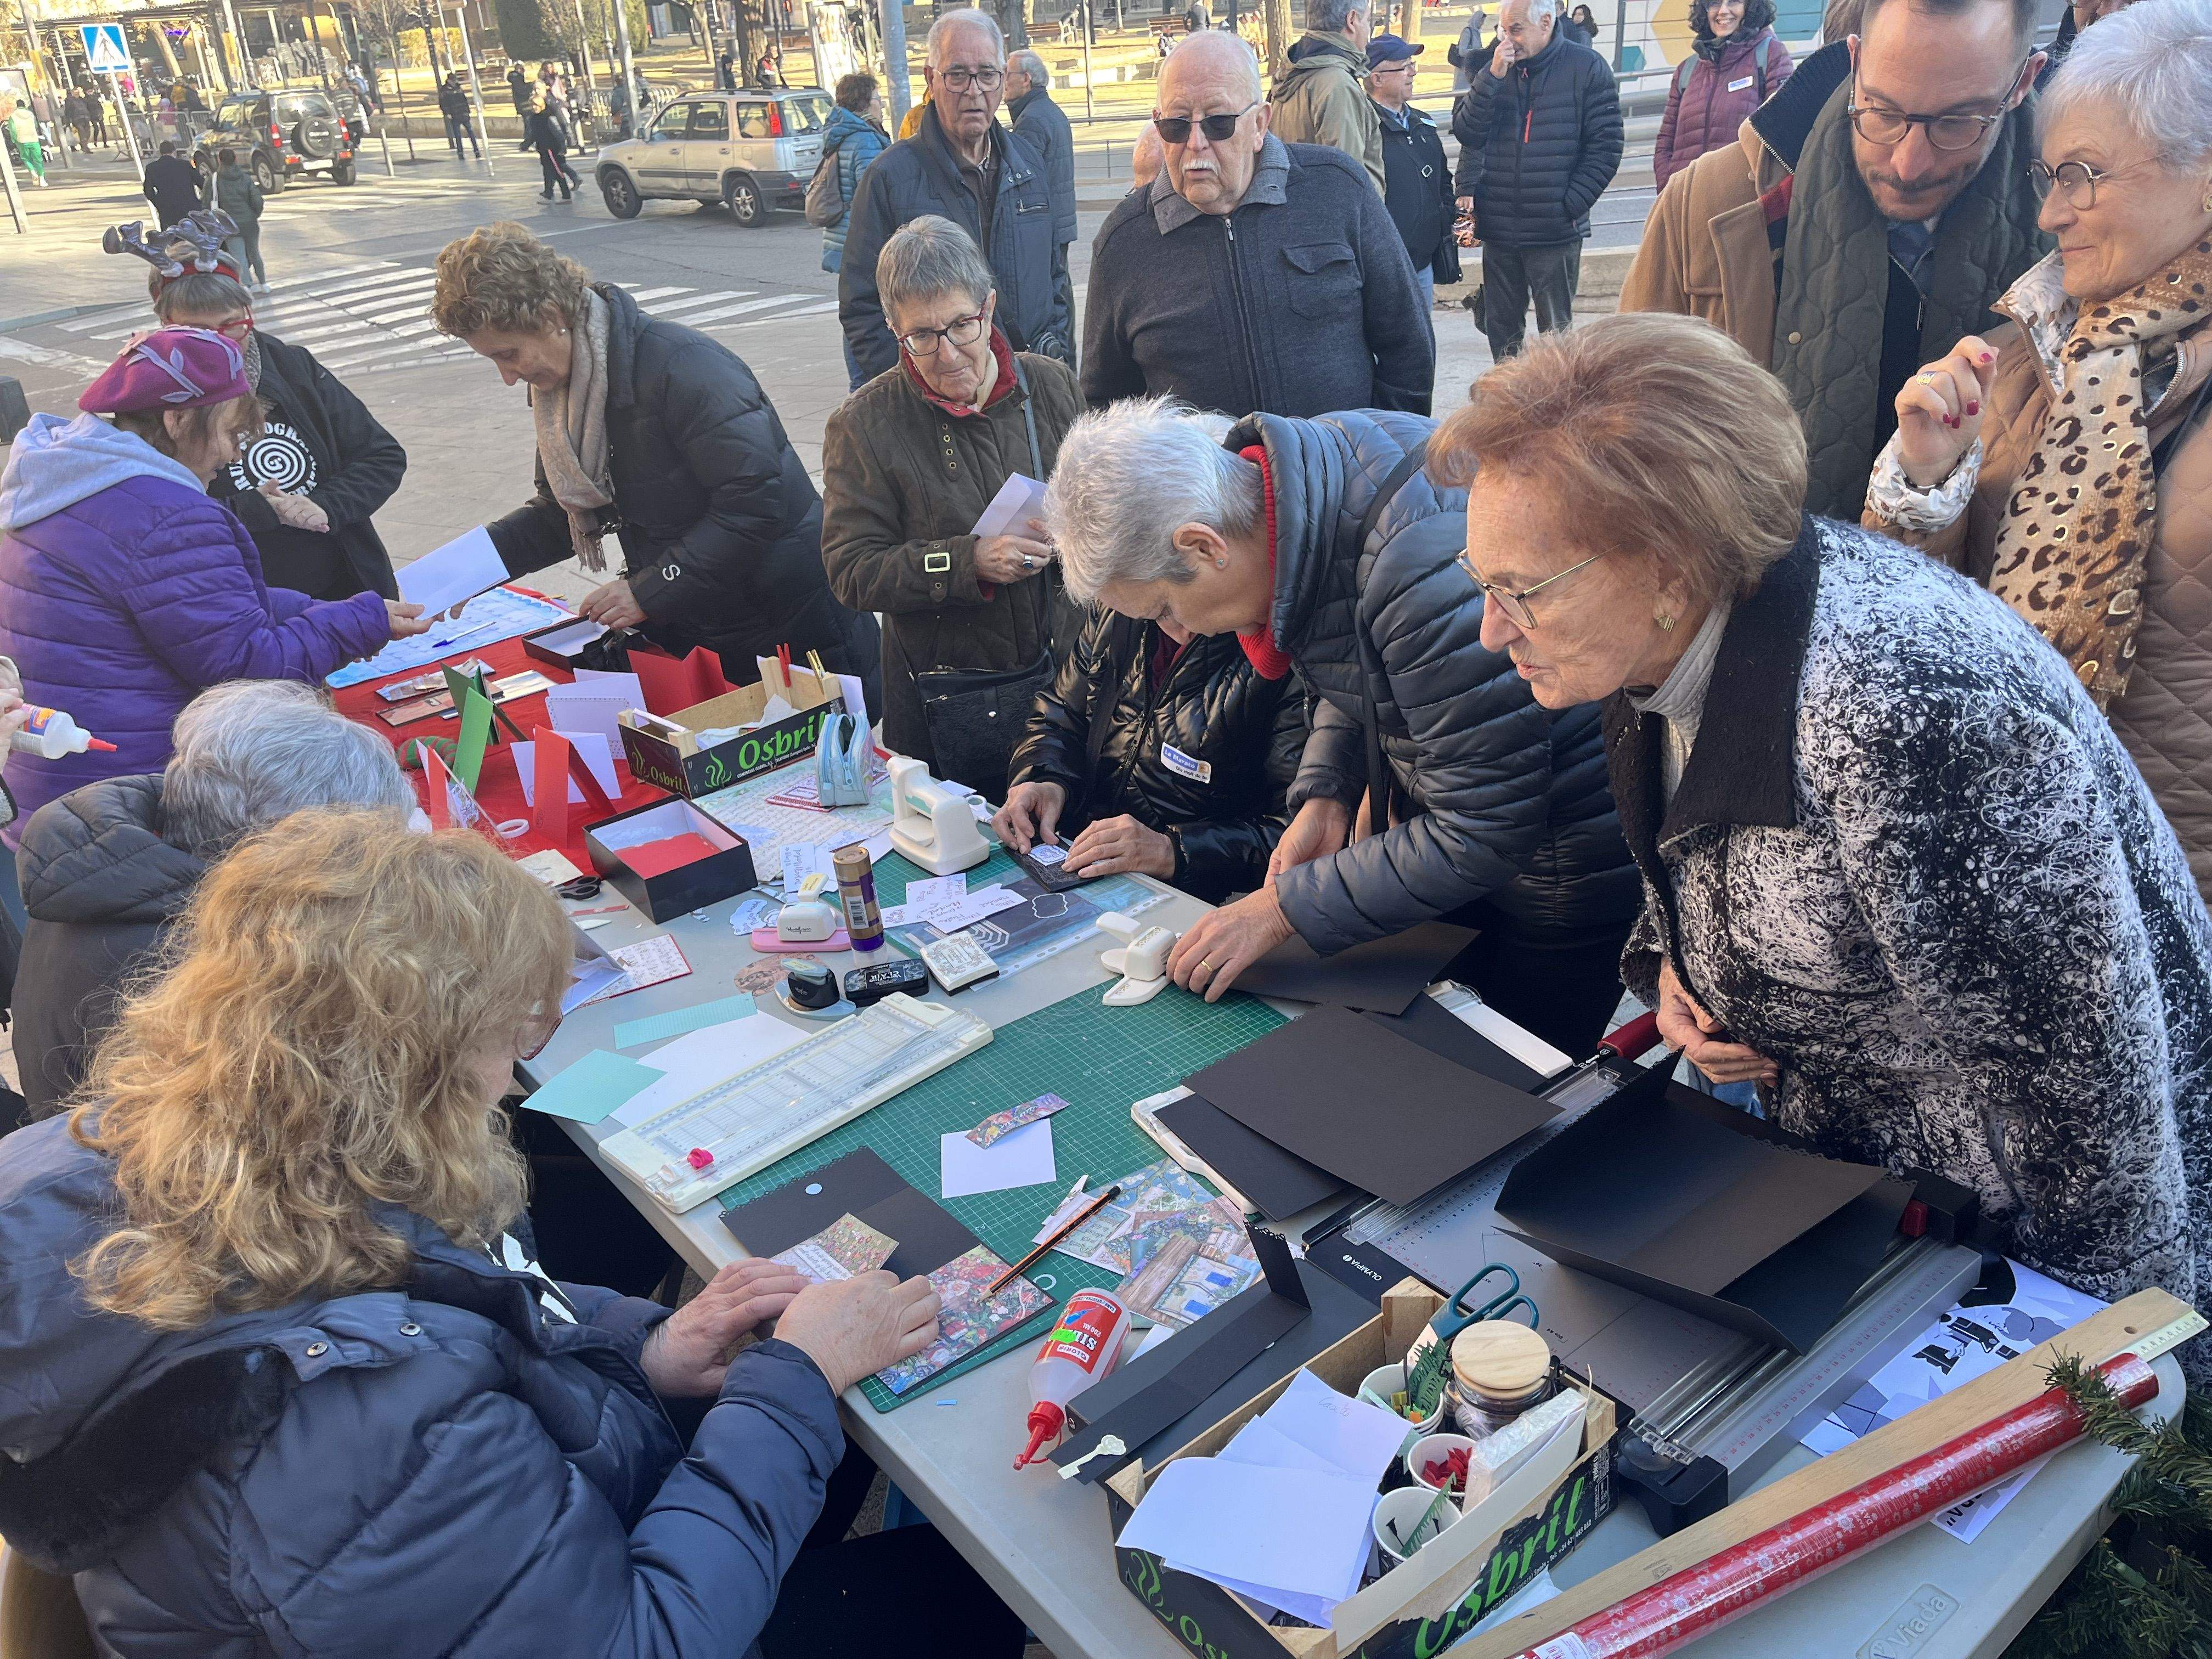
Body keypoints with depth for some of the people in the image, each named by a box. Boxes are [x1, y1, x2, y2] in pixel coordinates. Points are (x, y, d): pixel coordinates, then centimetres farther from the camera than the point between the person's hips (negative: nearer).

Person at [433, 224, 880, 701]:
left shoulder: (681, 365, -23)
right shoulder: (559, 378, 5)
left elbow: (756, 498, -29)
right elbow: (564, 510, 14)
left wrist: (649, 591, -25)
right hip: (689, 636, 8)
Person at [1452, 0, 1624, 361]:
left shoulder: (1587, 67, -2)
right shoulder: (1496, 69, 8)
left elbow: (1605, 147, -4)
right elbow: (1466, 133, -1)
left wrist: (1570, 206, -11)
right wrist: (1494, 76, -11)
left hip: (1556, 233, -4)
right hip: (1498, 229, 4)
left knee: (1556, 332, 3)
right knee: (1500, 330, 11)